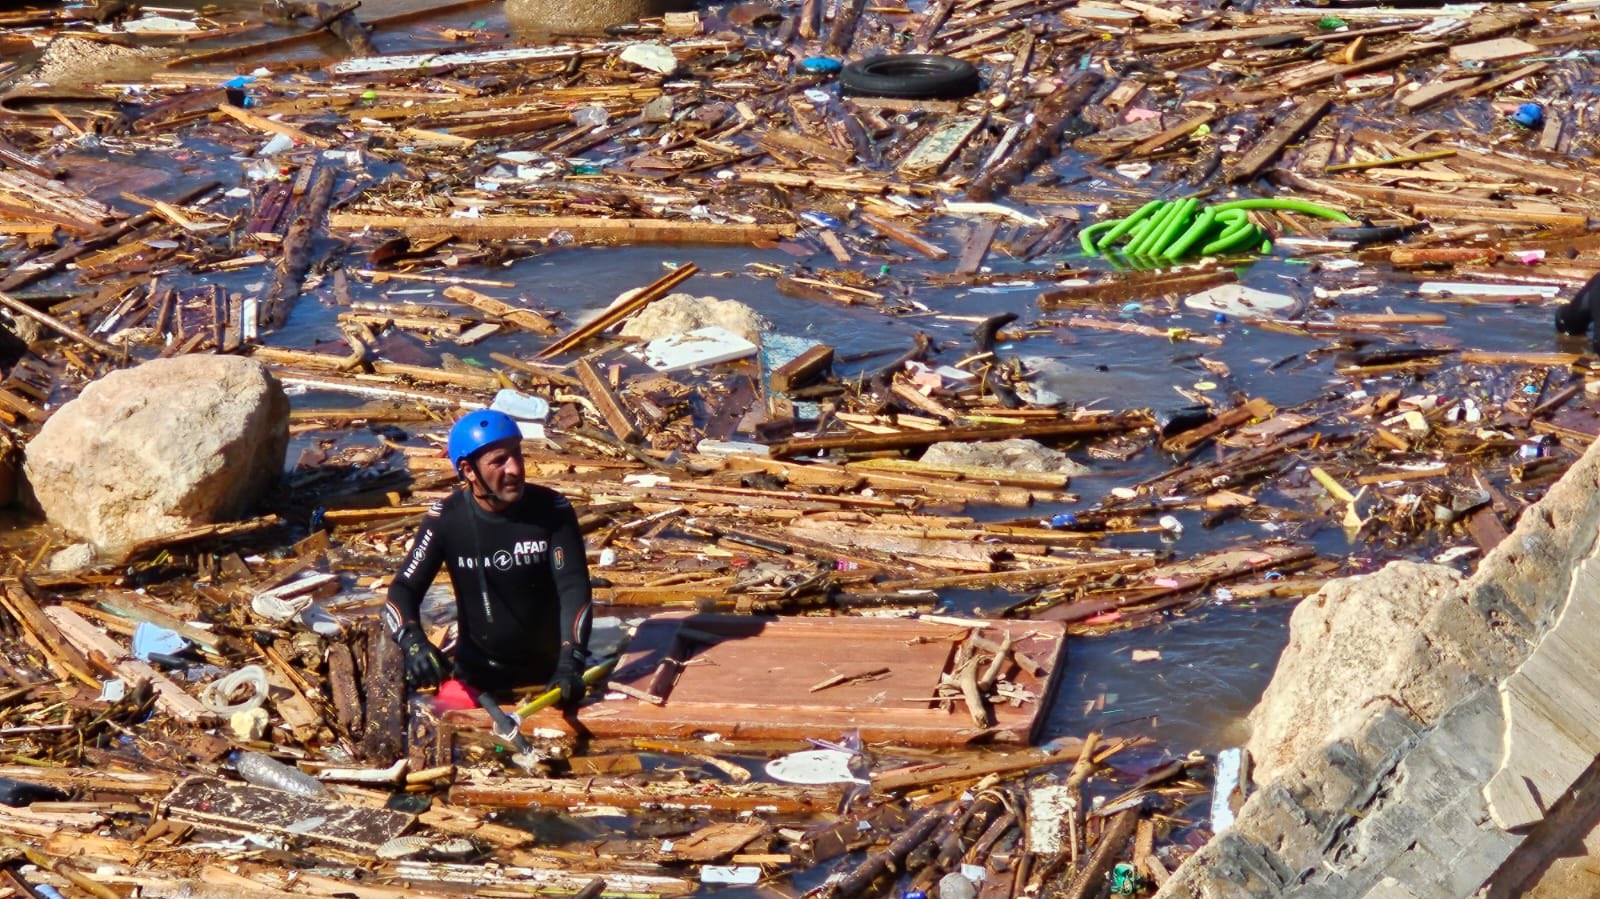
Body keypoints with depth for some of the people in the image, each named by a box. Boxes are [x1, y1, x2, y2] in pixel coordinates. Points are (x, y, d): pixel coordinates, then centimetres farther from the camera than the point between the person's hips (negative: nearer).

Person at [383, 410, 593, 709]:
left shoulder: (551, 510, -11)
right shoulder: (447, 518, -8)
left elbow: (573, 588, -17)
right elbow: (402, 591, -7)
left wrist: (570, 662, -33)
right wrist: (413, 642, -30)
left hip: (545, 672, 0)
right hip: (474, 677, 0)